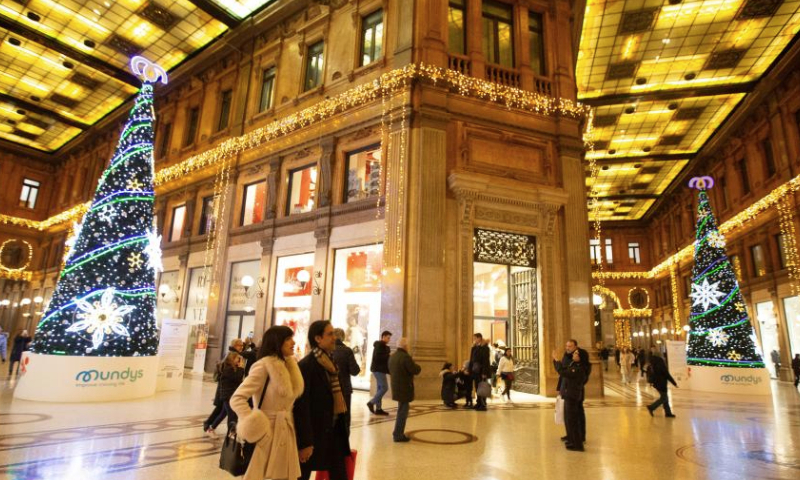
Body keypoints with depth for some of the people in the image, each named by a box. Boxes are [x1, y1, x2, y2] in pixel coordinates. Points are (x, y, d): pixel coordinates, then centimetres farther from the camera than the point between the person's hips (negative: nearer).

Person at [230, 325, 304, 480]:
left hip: (285, 432, 7)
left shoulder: (288, 365, 9)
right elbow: (237, 398, -19)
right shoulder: (264, 365, -15)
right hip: (267, 432, -7)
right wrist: (255, 427, -22)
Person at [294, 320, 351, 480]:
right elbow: (302, 406, -20)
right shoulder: (306, 365, -19)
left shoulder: (330, 362, 8)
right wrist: (305, 442, -20)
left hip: (333, 431, 8)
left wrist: (340, 428, 15)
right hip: (313, 433, -7)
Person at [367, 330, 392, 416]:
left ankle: (378, 408, 10)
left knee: (380, 388, 8)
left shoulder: (383, 346, 18)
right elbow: (377, 357, -23)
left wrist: (388, 356, 6)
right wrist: (388, 355, -18)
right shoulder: (379, 345, -12)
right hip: (378, 369, -10)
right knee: (384, 387, -11)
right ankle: (371, 403, -4)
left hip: (380, 369, 10)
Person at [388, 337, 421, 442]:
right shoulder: (405, 357, -20)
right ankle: (398, 435, 4)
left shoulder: (392, 356, 8)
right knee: (403, 412, 0)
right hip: (404, 388, -9)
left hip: (396, 387, 9)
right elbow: (415, 370, -18)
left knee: (401, 411, 21)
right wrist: (418, 366, 1)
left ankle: (398, 433, 28)